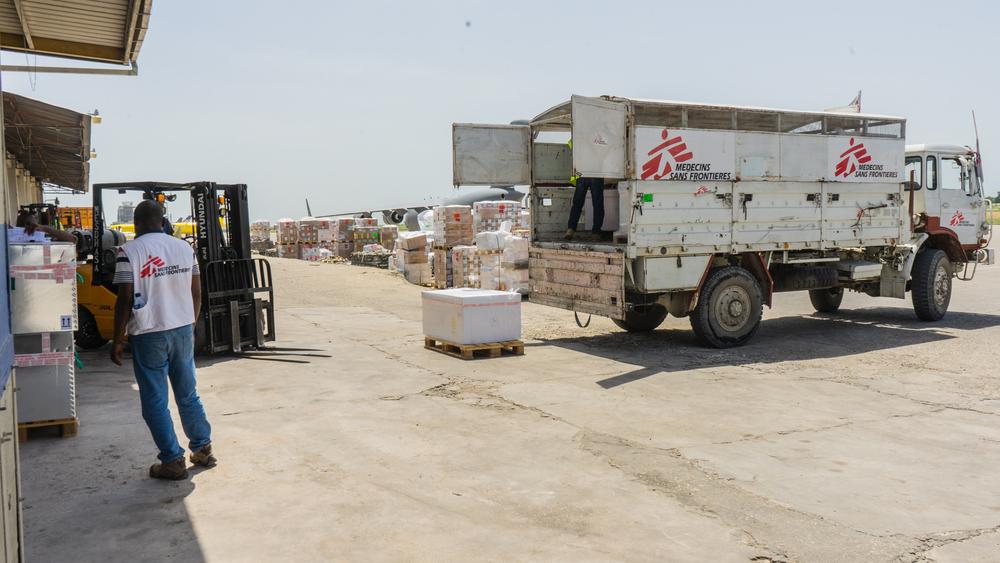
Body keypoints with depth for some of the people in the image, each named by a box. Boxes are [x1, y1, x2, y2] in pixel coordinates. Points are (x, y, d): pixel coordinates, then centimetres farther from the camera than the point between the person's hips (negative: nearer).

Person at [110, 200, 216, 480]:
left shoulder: (130, 251, -9)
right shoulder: (185, 248, 5)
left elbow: (126, 299, -13)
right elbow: (196, 293, 7)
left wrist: (118, 340, -5)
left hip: (149, 336, -5)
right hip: (183, 330, 5)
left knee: (155, 401, 6)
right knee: (189, 394, 17)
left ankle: (173, 462, 10)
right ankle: (203, 449, 25)